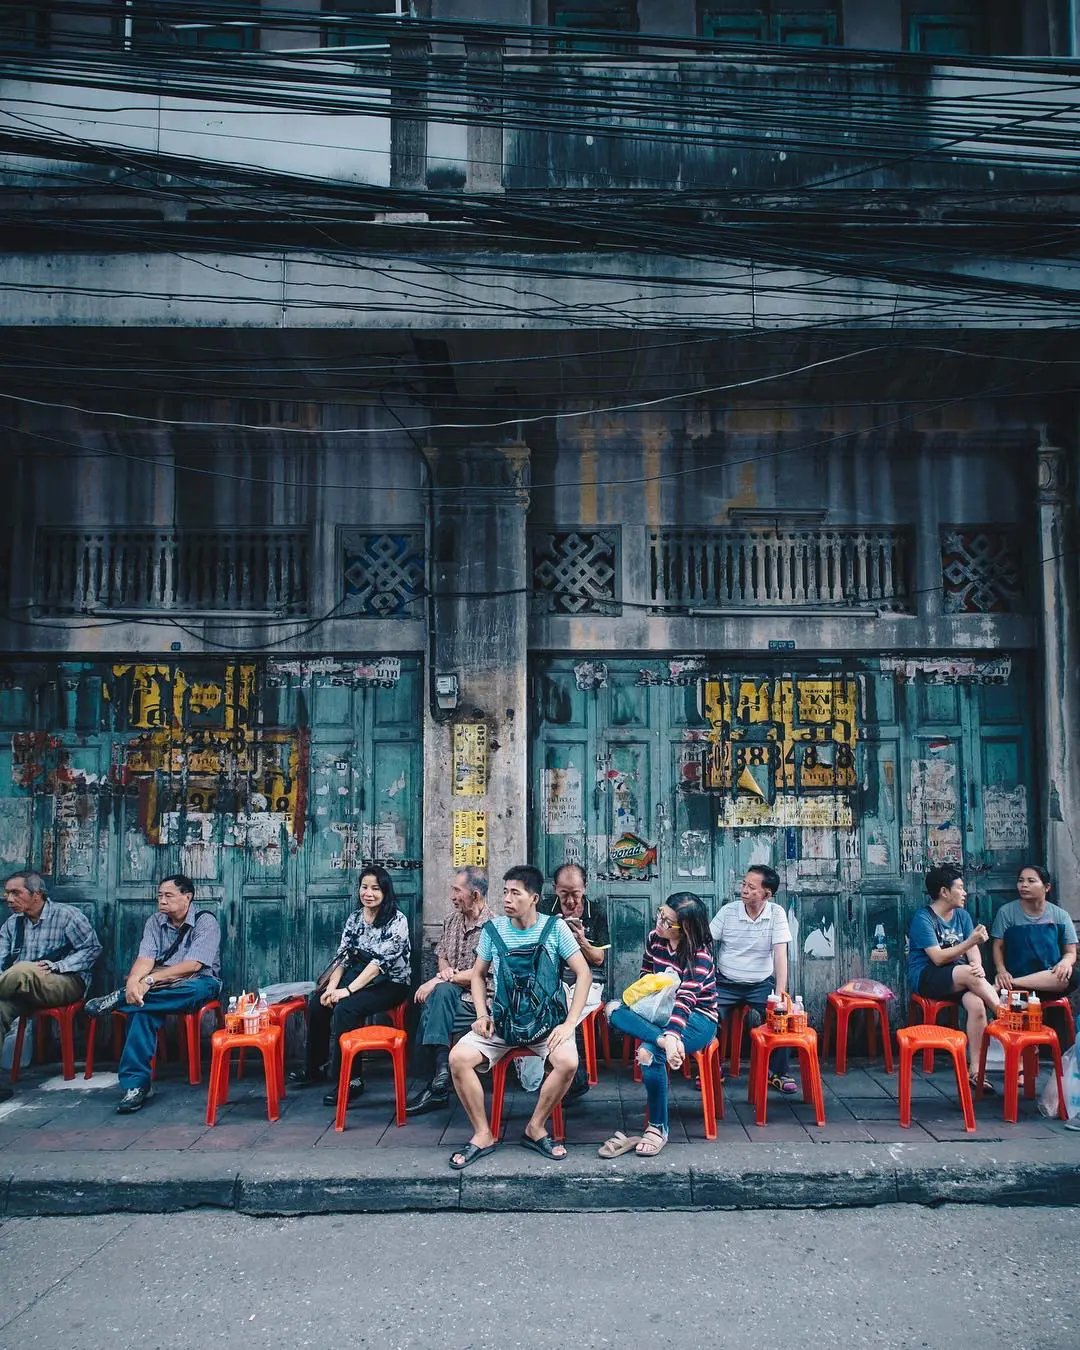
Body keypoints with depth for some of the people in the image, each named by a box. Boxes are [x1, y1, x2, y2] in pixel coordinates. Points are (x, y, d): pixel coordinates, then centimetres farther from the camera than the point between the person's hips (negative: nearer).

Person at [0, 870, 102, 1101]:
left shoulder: (67, 915, 1)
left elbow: (92, 948, -3)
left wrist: (54, 966, -14)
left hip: (66, 984, -5)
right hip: (24, 988, 5)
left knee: (23, 970, -38)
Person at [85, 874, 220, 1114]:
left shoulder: (205, 922, -9)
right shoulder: (155, 922, 8)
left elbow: (192, 965, -20)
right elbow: (145, 959, -6)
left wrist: (151, 980, -27)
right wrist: (133, 982, -29)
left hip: (197, 984, -4)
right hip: (162, 986, 4)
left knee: (198, 988, -41)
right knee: (142, 1009, -31)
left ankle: (118, 999, -31)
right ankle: (137, 1084, -31)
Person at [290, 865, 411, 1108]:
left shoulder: (397, 921, -14)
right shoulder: (355, 918, 7)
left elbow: (381, 961, -22)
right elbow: (342, 955, 4)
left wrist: (347, 990, -26)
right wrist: (332, 986, -14)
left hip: (391, 983, -7)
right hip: (360, 976, 7)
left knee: (344, 1008, -29)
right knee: (317, 1002, -13)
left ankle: (350, 1079, -19)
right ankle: (316, 1067, 5)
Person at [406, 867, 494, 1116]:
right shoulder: (453, 921, 14)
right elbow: (440, 956, 22)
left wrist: (440, 980, -18)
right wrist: (445, 970, -3)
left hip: (480, 1000, -5)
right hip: (452, 993, 5)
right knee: (442, 991, -31)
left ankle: (436, 1086, -22)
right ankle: (440, 1079, -31)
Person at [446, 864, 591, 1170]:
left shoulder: (554, 927, -6)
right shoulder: (493, 929, 0)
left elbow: (584, 974, -6)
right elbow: (478, 975, 13)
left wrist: (569, 1023, -15)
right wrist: (482, 1015, -3)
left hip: (547, 1020, -2)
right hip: (502, 1020, 2)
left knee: (568, 1061, -32)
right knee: (458, 1058, -22)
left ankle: (535, 1128, -5)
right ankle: (483, 1135, -4)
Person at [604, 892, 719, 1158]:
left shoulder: (700, 955, -19)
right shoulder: (654, 939, -1)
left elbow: (685, 999, -33)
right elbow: (645, 977, 13)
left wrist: (672, 1036, -50)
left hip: (698, 1018, -6)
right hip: (661, 1012, 6)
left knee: (649, 1051, -33)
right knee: (614, 1010, -22)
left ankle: (658, 1128, -17)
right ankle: (662, 1040, -38)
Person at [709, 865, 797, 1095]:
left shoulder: (776, 914, -8)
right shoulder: (727, 911, -7)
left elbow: (780, 954, -14)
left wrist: (780, 994, -21)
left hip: (761, 983, 0)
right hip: (726, 983, 0)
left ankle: (778, 1073, 3)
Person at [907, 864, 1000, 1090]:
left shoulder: (962, 915, 12)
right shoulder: (923, 918, -9)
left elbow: (972, 949, 2)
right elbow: (938, 957, -17)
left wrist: (978, 965, -21)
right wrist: (970, 941, -25)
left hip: (960, 978, 5)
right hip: (926, 978, -5)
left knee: (977, 1003, -28)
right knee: (968, 973, -35)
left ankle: (974, 1069, -23)